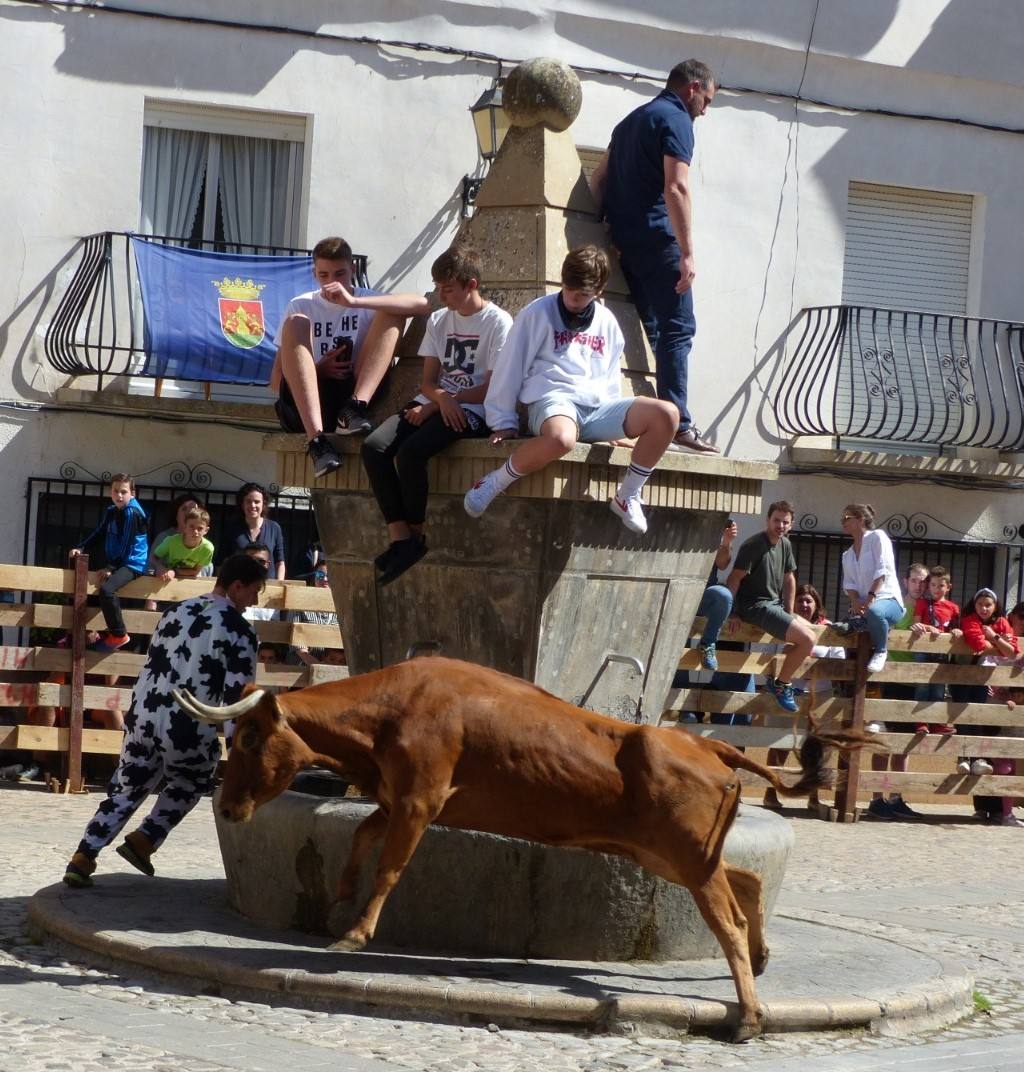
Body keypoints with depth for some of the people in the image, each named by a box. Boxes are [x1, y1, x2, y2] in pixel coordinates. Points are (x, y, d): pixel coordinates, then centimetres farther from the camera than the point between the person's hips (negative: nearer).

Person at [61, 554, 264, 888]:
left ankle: (82, 859, 6)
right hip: (189, 731, -5)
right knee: (190, 785, 24)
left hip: (144, 718, 5)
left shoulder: (175, 612, 13)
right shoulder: (239, 630, -6)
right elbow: (238, 696, -9)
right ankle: (143, 841, 15)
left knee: (125, 790, 16)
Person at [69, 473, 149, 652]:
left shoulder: (133, 512, -15)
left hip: (133, 563, -10)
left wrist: (110, 568, -20)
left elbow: (126, 544, -18)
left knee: (106, 589, -33)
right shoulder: (111, 512, 10)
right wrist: (81, 548, -4)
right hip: (116, 562, 10)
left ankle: (119, 635, -22)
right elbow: (98, 534, 13)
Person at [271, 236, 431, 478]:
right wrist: (317, 371, -13)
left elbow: (422, 304, -14)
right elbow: (276, 381, 6)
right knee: (295, 323, -22)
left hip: (353, 392, 0)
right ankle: (316, 438, -38)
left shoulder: (368, 300, 10)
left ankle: (353, 409, -28)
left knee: (391, 313, -9)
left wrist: (354, 302, -20)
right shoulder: (301, 306, 11)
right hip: (303, 407, 0)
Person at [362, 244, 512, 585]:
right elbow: (429, 381, 13)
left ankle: (415, 535, -13)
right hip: (434, 404, 7)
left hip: (472, 411, -7)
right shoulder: (438, 321, 17)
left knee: (410, 452, -32)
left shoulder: (498, 322, -4)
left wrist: (434, 406, -10)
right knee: (374, 447, -21)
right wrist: (442, 398, -13)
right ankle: (400, 538, -23)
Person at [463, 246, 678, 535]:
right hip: (553, 400, -5)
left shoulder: (607, 322, 17)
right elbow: (510, 367, 2)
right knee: (561, 437, -44)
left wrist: (616, 425, 15)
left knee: (666, 415, -19)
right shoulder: (539, 313, 2)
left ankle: (627, 497, -5)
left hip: (597, 406, 5)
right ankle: (495, 483, -20)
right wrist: (504, 421, 0)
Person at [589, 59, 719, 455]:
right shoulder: (676, 120, -7)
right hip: (656, 239, -9)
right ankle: (678, 425, -16)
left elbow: (599, 179, 24)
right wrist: (687, 254, -20)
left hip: (623, 240, 9)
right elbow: (676, 188, -18)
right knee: (677, 330, -9)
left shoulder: (632, 120, 22)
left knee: (652, 330, 12)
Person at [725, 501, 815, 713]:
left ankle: (785, 679, 22)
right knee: (807, 639, -19)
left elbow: (789, 579, 17)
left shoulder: (785, 545, 11)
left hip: (775, 604, 10)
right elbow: (734, 578, -18)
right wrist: (733, 613, -20)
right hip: (756, 606, -10)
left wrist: (790, 614, 11)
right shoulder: (754, 545, -15)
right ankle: (780, 684, -3)